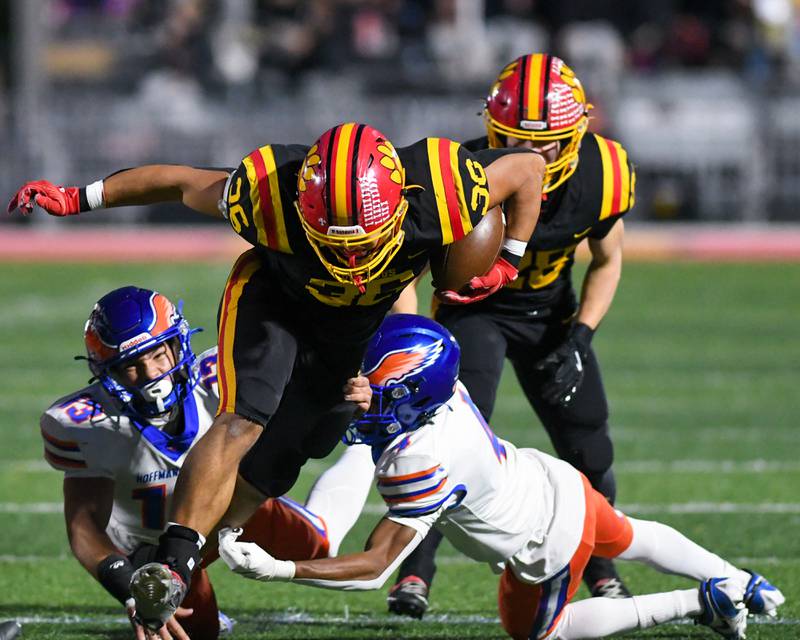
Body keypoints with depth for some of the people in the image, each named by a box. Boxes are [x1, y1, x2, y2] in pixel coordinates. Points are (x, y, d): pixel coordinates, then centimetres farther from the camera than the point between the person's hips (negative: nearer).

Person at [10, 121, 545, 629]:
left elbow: (529, 168, -19)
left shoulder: (443, 195, -39)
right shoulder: (268, 199, -38)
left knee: (271, 464, 4)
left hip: (366, 324, 3)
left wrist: (507, 262, -11)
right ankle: (172, 564, -29)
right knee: (243, 423, -26)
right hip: (276, 299, -3)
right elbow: (183, 183, -19)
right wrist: (78, 199, -13)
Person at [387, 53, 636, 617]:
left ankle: (600, 568, 29)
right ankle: (415, 573, -14)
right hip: (474, 309, -3)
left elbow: (607, 261, -2)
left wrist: (578, 339, -14)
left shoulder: (601, 175, -22)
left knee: (589, 449, 4)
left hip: (550, 310, 3)